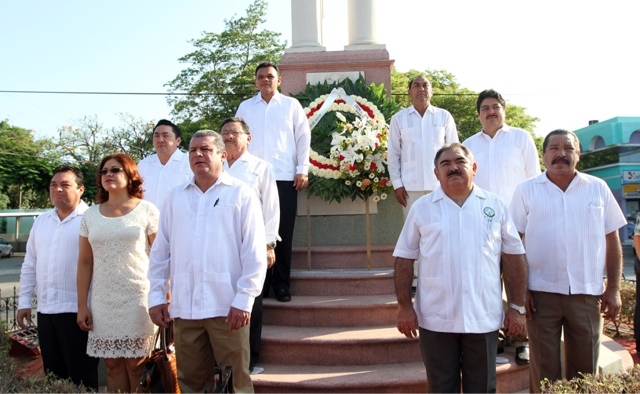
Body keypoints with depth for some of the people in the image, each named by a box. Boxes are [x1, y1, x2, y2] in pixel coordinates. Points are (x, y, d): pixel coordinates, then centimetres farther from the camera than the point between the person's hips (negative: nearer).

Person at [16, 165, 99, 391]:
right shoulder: (41, 221, 14)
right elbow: (29, 265, 18)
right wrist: (24, 301, 13)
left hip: (77, 310, -6)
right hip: (45, 310, 7)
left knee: (81, 376, 2)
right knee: (53, 374, 16)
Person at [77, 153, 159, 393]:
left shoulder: (147, 211, 0)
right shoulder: (91, 215, 11)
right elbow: (84, 262, 11)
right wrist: (82, 305, 6)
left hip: (138, 299, -3)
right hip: (103, 302, 4)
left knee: (136, 364, -1)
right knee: (112, 364, 7)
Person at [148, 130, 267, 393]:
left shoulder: (241, 194, 0)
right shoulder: (175, 197, 13)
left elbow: (254, 253, -5)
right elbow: (160, 251, 14)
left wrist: (244, 300, -10)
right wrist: (156, 296, 9)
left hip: (227, 307, -4)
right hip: (183, 308, 4)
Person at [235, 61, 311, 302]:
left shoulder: (291, 105, 9)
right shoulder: (245, 107, 13)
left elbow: (303, 137, 7)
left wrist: (303, 170, -1)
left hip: (285, 177, -1)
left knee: (283, 232, 1)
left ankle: (281, 283, 11)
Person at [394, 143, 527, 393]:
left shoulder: (495, 205, 5)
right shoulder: (421, 208, 3)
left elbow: (514, 257, 6)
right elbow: (404, 259, 3)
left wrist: (517, 306, 2)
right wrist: (404, 307, -3)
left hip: (484, 318, 1)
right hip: (435, 320, -1)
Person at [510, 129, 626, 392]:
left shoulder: (598, 188, 7)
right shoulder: (526, 191, 2)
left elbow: (612, 240, 9)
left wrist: (613, 289, 3)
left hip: (587, 293, 2)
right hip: (541, 294, -1)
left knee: (585, 370, 11)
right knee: (544, 371, 7)